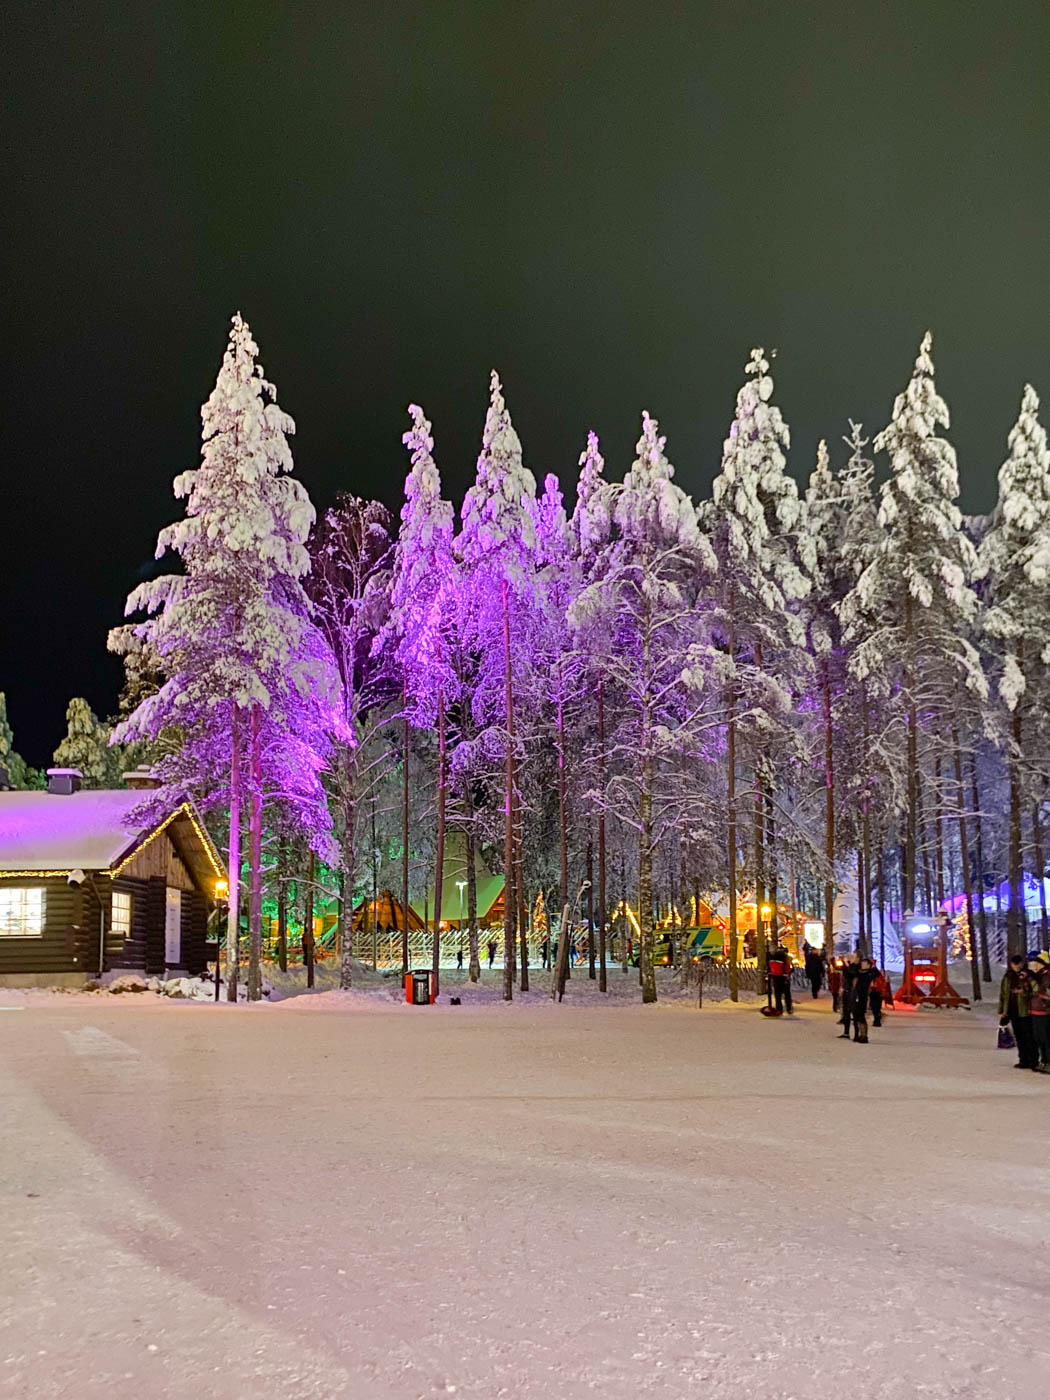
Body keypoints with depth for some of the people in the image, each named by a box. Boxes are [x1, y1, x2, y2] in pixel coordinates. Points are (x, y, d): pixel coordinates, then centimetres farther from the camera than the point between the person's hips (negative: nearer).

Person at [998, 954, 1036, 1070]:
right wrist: (1001, 1011, 13)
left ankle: (1033, 1061, 3)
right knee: (1019, 1038, 12)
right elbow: (1003, 994, 14)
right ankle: (1024, 1061, 21)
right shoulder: (1007, 977, 10)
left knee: (1028, 1038, -4)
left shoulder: (1028, 976, -6)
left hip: (1025, 1012, -6)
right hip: (1013, 1012, 6)